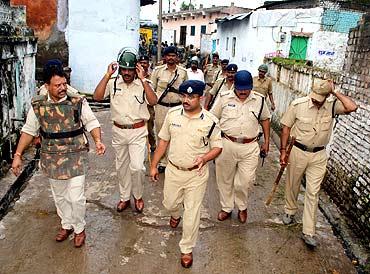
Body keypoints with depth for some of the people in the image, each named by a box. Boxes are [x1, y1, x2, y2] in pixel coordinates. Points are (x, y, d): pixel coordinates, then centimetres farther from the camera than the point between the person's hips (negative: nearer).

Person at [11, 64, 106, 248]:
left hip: (76, 158, -3)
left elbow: (91, 122, -5)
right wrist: (18, 155, 1)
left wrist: (98, 141, -22)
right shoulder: (37, 105, -3)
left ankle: (79, 228, 24)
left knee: (76, 197, -1)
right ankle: (66, 225, 41)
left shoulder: (78, 102, -9)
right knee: (60, 196, 18)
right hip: (52, 159, 3)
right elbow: (29, 131, 4)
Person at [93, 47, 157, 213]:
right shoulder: (112, 83, -2)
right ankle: (124, 197, 34)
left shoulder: (143, 83, -7)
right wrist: (108, 75, -18)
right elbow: (97, 97, -16)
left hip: (138, 132, -3)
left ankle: (138, 196, 19)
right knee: (121, 166, 15)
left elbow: (153, 101, -22)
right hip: (118, 131, 3)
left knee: (137, 167, -9)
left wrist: (142, 79, -24)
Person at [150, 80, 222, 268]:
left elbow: (217, 147, -4)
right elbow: (163, 141, 3)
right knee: (169, 203, 22)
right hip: (173, 170, 3)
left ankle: (187, 249, 29)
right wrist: (154, 165, 5)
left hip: (196, 175, -3)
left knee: (192, 214, 6)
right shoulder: (172, 114, -6)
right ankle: (175, 214, 61)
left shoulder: (210, 121, -14)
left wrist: (204, 158, -25)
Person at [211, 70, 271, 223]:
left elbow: (265, 119, 15)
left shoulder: (259, 100, 1)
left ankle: (242, 207, 31)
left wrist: (267, 141, 13)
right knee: (225, 179, 13)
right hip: (226, 145, 0)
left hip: (250, 147, 0)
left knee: (244, 182, 2)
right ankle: (226, 208, 35)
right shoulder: (224, 98, -3)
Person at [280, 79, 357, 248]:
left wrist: (335, 92, -19)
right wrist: (283, 150, -7)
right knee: (292, 185, 17)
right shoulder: (298, 104, -13)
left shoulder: (332, 106, -8)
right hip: (297, 151, 0)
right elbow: (286, 127, -6)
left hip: (319, 155, 1)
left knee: (313, 193, 2)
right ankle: (290, 211, 45)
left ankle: (308, 232, 8)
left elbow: (352, 107, -27)